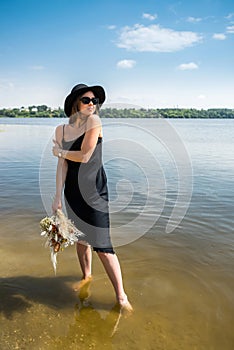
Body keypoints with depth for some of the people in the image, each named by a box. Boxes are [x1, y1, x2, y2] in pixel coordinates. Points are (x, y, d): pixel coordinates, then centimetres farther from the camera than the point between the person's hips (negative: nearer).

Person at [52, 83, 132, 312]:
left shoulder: (94, 121, -10)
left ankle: (121, 296, 5)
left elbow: (85, 156, -15)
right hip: (73, 189, 5)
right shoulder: (61, 129, 3)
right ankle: (87, 277, 42)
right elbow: (62, 165, 0)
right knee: (81, 238, 17)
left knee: (102, 245, -7)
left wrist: (59, 152, 1)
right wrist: (58, 196, -5)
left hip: (94, 189, -4)